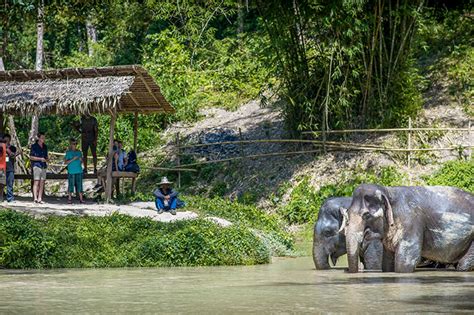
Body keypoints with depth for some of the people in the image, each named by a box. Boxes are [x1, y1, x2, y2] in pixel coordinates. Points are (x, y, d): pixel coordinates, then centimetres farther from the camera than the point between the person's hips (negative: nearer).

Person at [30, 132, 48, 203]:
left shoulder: (45, 146, 16)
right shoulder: (34, 146, -2)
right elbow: (31, 157, -5)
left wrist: (46, 160, 1)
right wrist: (40, 159, -14)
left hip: (44, 166, 6)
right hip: (37, 165, -6)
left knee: (42, 183, 3)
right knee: (36, 182, -13)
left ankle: (40, 199, 5)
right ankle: (35, 198, -18)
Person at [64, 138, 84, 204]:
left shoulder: (79, 152, 12)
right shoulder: (68, 152, 1)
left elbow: (81, 162, 18)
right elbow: (66, 162, -4)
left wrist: (81, 160, -4)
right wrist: (73, 159, -16)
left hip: (79, 171, 3)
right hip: (71, 171, -3)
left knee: (79, 185, 2)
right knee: (71, 185, -2)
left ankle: (81, 199, 3)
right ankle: (69, 199, 4)